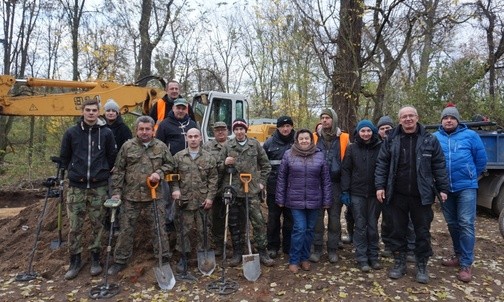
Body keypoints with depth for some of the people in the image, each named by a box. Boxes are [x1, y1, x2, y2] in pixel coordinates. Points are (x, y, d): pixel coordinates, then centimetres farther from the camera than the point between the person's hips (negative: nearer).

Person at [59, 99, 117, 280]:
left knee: (97, 224, 6)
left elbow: (112, 156, 7)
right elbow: (64, 156, 11)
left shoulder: (106, 133, 0)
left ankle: (95, 258, 20)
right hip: (76, 186, 1)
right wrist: (74, 171, 10)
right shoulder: (72, 132, 1)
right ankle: (75, 260, 19)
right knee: (74, 226, 4)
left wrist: (103, 172, 7)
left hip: (99, 186, 0)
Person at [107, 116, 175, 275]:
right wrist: (116, 192, -3)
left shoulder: (161, 146, 2)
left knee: (158, 228, 8)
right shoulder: (127, 146, 1)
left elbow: (170, 165, 9)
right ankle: (120, 261, 26)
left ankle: (164, 258, 22)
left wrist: (160, 173, -11)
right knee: (127, 229, 10)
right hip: (131, 195, 0)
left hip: (154, 195, 0)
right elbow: (119, 171, 2)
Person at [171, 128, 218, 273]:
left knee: (203, 229, 10)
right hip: (184, 200, 0)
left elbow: (213, 179, 1)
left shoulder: (209, 157, 2)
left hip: (203, 200, 0)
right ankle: (183, 256, 22)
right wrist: (175, 189, -12)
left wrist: (210, 197, -6)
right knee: (183, 229, 8)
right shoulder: (178, 157, 4)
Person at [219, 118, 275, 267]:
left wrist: (262, 182, 5)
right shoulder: (228, 146, 4)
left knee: (258, 221, -1)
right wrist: (225, 163, -13)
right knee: (234, 223, 10)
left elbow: (265, 164, 10)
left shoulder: (255, 144, 4)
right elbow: (219, 167, 8)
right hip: (233, 189, 1)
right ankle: (237, 252, 25)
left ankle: (262, 252, 14)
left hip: (252, 189, -1)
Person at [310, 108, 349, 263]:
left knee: (334, 218, 9)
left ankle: (332, 249, 22)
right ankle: (317, 249, 18)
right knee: (317, 217, 6)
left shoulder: (343, 138, 1)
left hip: (336, 184, 0)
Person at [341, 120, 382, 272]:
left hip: (375, 193, 1)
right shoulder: (352, 148, 0)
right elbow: (345, 170, 0)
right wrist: (345, 191, -5)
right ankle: (362, 258, 12)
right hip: (357, 193, 0)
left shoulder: (380, 147, -1)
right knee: (360, 226, 4)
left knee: (373, 226, 11)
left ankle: (373, 256, 22)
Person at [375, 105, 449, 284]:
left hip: (422, 195, 0)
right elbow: (382, 164, 1)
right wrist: (380, 186, -5)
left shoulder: (429, 140, 1)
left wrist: (442, 188, 1)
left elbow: (439, 165, 4)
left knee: (422, 231, 9)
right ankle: (399, 262, 25)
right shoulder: (391, 140, 1)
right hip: (397, 195, 0)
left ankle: (422, 265, 25)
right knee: (398, 230, 10)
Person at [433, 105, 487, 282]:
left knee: (466, 224, -5)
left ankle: (466, 264, 3)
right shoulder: (435, 138, 2)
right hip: (445, 188, 3)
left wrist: (471, 176, 12)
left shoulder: (470, 135, -1)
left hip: (466, 187, -2)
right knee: (452, 224, 13)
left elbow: (481, 159, 7)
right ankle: (459, 256, 29)